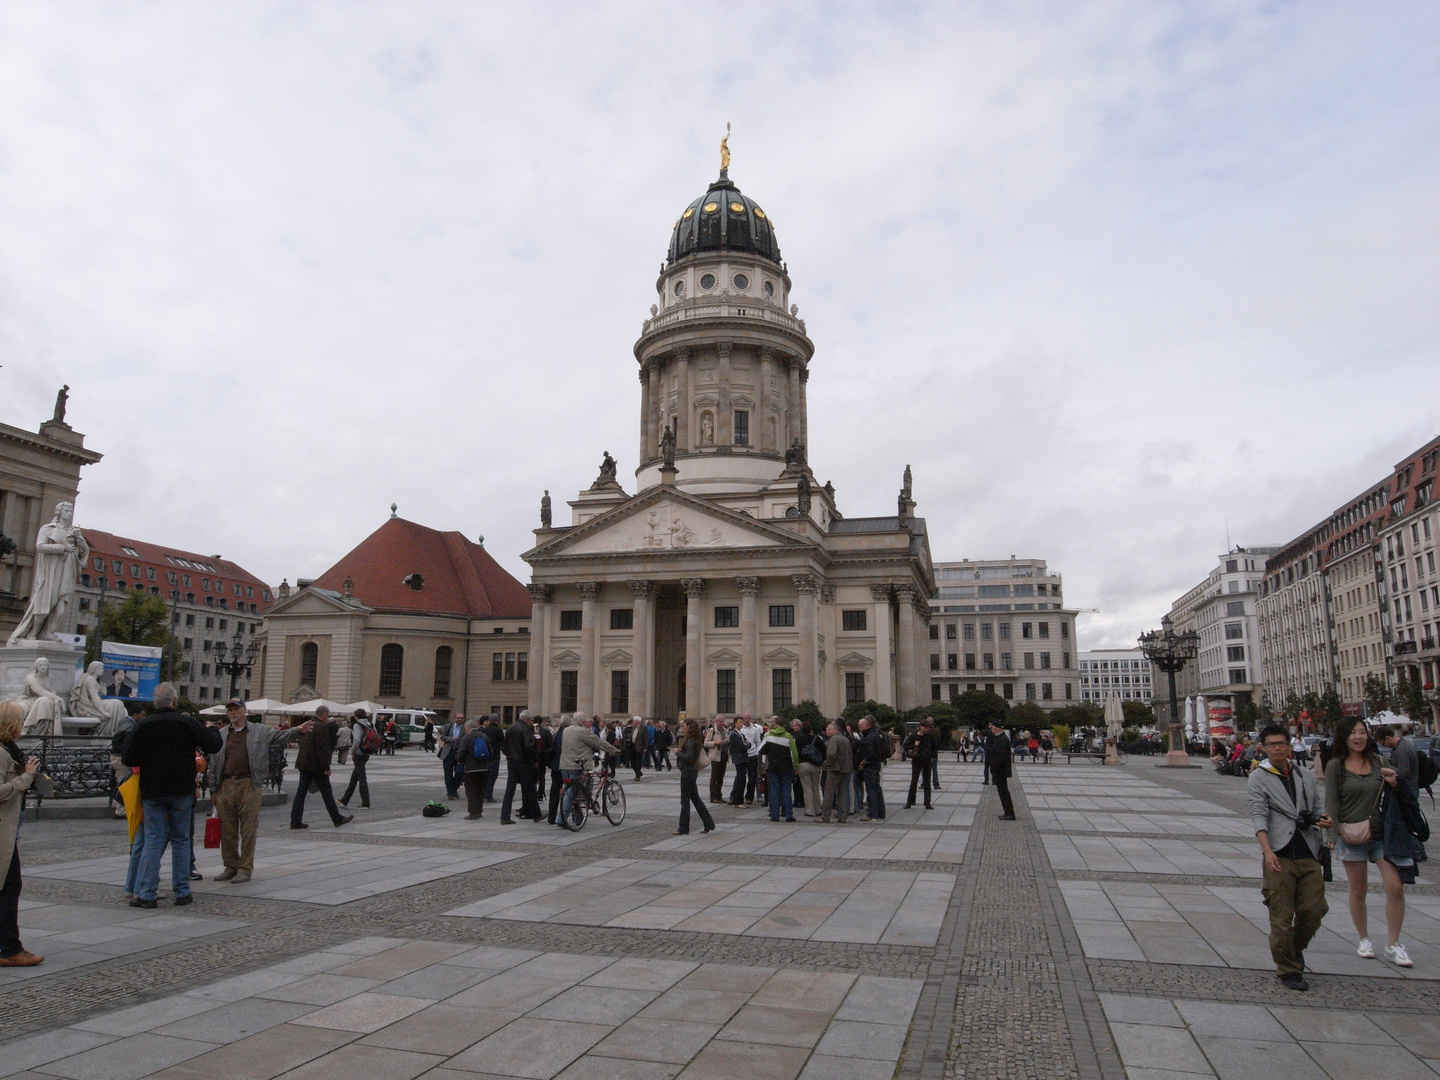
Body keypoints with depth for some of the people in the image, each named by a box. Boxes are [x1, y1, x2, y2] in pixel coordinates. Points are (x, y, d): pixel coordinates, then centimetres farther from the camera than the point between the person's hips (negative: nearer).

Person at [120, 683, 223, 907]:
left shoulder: (144, 725, -4)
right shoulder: (187, 723, -7)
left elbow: (127, 758, -3)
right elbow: (213, 744, -5)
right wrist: (212, 730, 15)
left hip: (152, 792, 1)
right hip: (181, 791, -1)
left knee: (153, 841, 5)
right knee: (181, 840, 8)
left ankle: (146, 894, 3)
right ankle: (182, 892, 11)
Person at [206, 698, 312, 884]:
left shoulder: (260, 732, 7)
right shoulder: (220, 735, 13)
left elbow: (281, 736, -2)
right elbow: (213, 765, 14)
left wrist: (298, 731, -22)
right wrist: (213, 790, 10)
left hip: (249, 786, -3)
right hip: (225, 786, 3)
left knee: (248, 830, -1)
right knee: (227, 830, 9)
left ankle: (245, 868, 8)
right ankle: (230, 867, 22)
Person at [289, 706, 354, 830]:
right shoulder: (322, 727, -15)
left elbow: (302, 744, 19)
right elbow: (322, 749, -20)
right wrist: (326, 768, -16)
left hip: (303, 764, 8)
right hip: (316, 766, -8)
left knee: (301, 791, 8)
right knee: (326, 791, 1)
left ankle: (295, 821, 7)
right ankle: (338, 819, 9)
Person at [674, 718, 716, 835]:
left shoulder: (690, 741, -18)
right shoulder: (695, 740, 12)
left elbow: (688, 757, -26)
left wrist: (678, 752, -12)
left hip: (688, 772, -10)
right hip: (693, 771, 10)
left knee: (685, 800, -1)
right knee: (695, 798, 14)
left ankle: (683, 828, 6)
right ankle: (708, 824, 16)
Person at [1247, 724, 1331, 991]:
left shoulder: (1305, 776, 15)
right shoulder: (1258, 778, 0)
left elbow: (1315, 807, 22)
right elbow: (1258, 815, -10)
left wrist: (1322, 820, -3)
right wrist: (1267, 850, -22)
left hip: (1308, 855, 4)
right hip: (1279, 857, -4)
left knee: (1314, 909, 3)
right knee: (1282, 917, -1)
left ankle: (1296, 947, 32)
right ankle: (1288, 970, 13)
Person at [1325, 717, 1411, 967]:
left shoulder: (1378, 761, 7)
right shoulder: (1335, 766, -4)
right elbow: (1331, 803, -5)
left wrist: (1394, 782, -7)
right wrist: (1332, 837, -11)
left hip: (1382, 834, 3)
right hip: (1352, 837, -3)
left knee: (1395, 888, -4)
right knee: (1358, 891, 8)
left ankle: (1393, 946, 9)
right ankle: (1364, 940, 26)